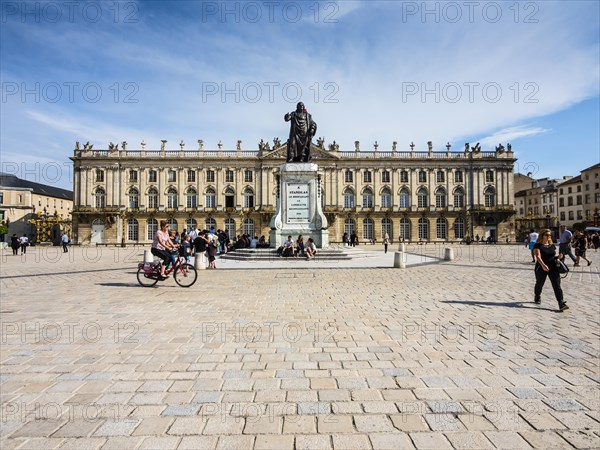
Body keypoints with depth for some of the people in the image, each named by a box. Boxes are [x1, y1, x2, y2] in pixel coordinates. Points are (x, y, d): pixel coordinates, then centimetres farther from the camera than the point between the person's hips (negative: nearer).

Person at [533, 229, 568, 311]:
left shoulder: (552, 246, 11)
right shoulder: (538, 245, -8)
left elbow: (553, 256, 21)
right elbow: (538, 256, -20)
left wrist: (558, 256, -2)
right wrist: (543, 265, -34)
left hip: (553, 268, 4)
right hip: (541, 268, -4)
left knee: (557, 285, -7)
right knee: (539, 284, 13)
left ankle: (561, 304, -10)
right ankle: (537, 298, 38)